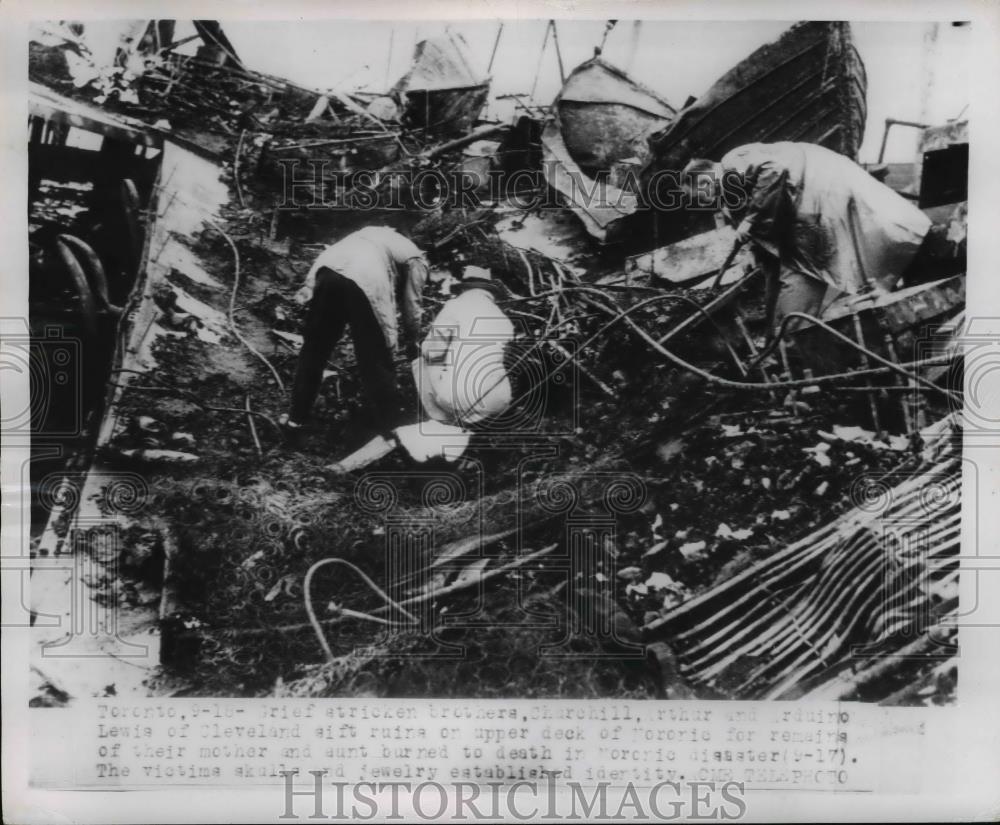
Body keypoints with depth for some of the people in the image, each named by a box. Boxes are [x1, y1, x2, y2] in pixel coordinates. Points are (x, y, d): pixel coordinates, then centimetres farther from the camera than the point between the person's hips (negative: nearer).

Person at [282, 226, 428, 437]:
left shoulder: (377, 234, 40)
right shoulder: (415, 259, 22)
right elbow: (411, 305, 21)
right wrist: (412, 342, 37)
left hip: (328, 269, 5)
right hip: (366, 282, -5)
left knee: (314, 351, 19)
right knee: (376, 363, 10)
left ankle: (296, 418, 28)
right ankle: (389, 425, 23)